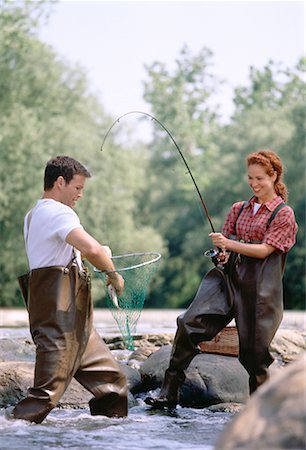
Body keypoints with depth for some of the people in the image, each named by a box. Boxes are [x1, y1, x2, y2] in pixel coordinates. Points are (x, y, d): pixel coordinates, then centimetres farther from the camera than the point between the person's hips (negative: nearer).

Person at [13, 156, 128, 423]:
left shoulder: (35, 214, 20)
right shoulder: (59, 212, -11)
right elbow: (92, 249, -25)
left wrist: (98, 253, 16)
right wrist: (113, 273, -7)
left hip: (73, 319, 10)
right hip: (59, 312, -10)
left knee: (111, 380, 13)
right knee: (51, 386, -14)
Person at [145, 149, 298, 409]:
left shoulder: (283, 214, -1)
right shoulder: (239, 209, 18)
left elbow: (264, 250, -10)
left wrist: (230, 244, -18)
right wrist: (222, 254, 3)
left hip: (258, 286, -5)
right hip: (227, 275, 5)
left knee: (253, 349, -3)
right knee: (190, 323, -14)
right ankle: (169, 392, -12)